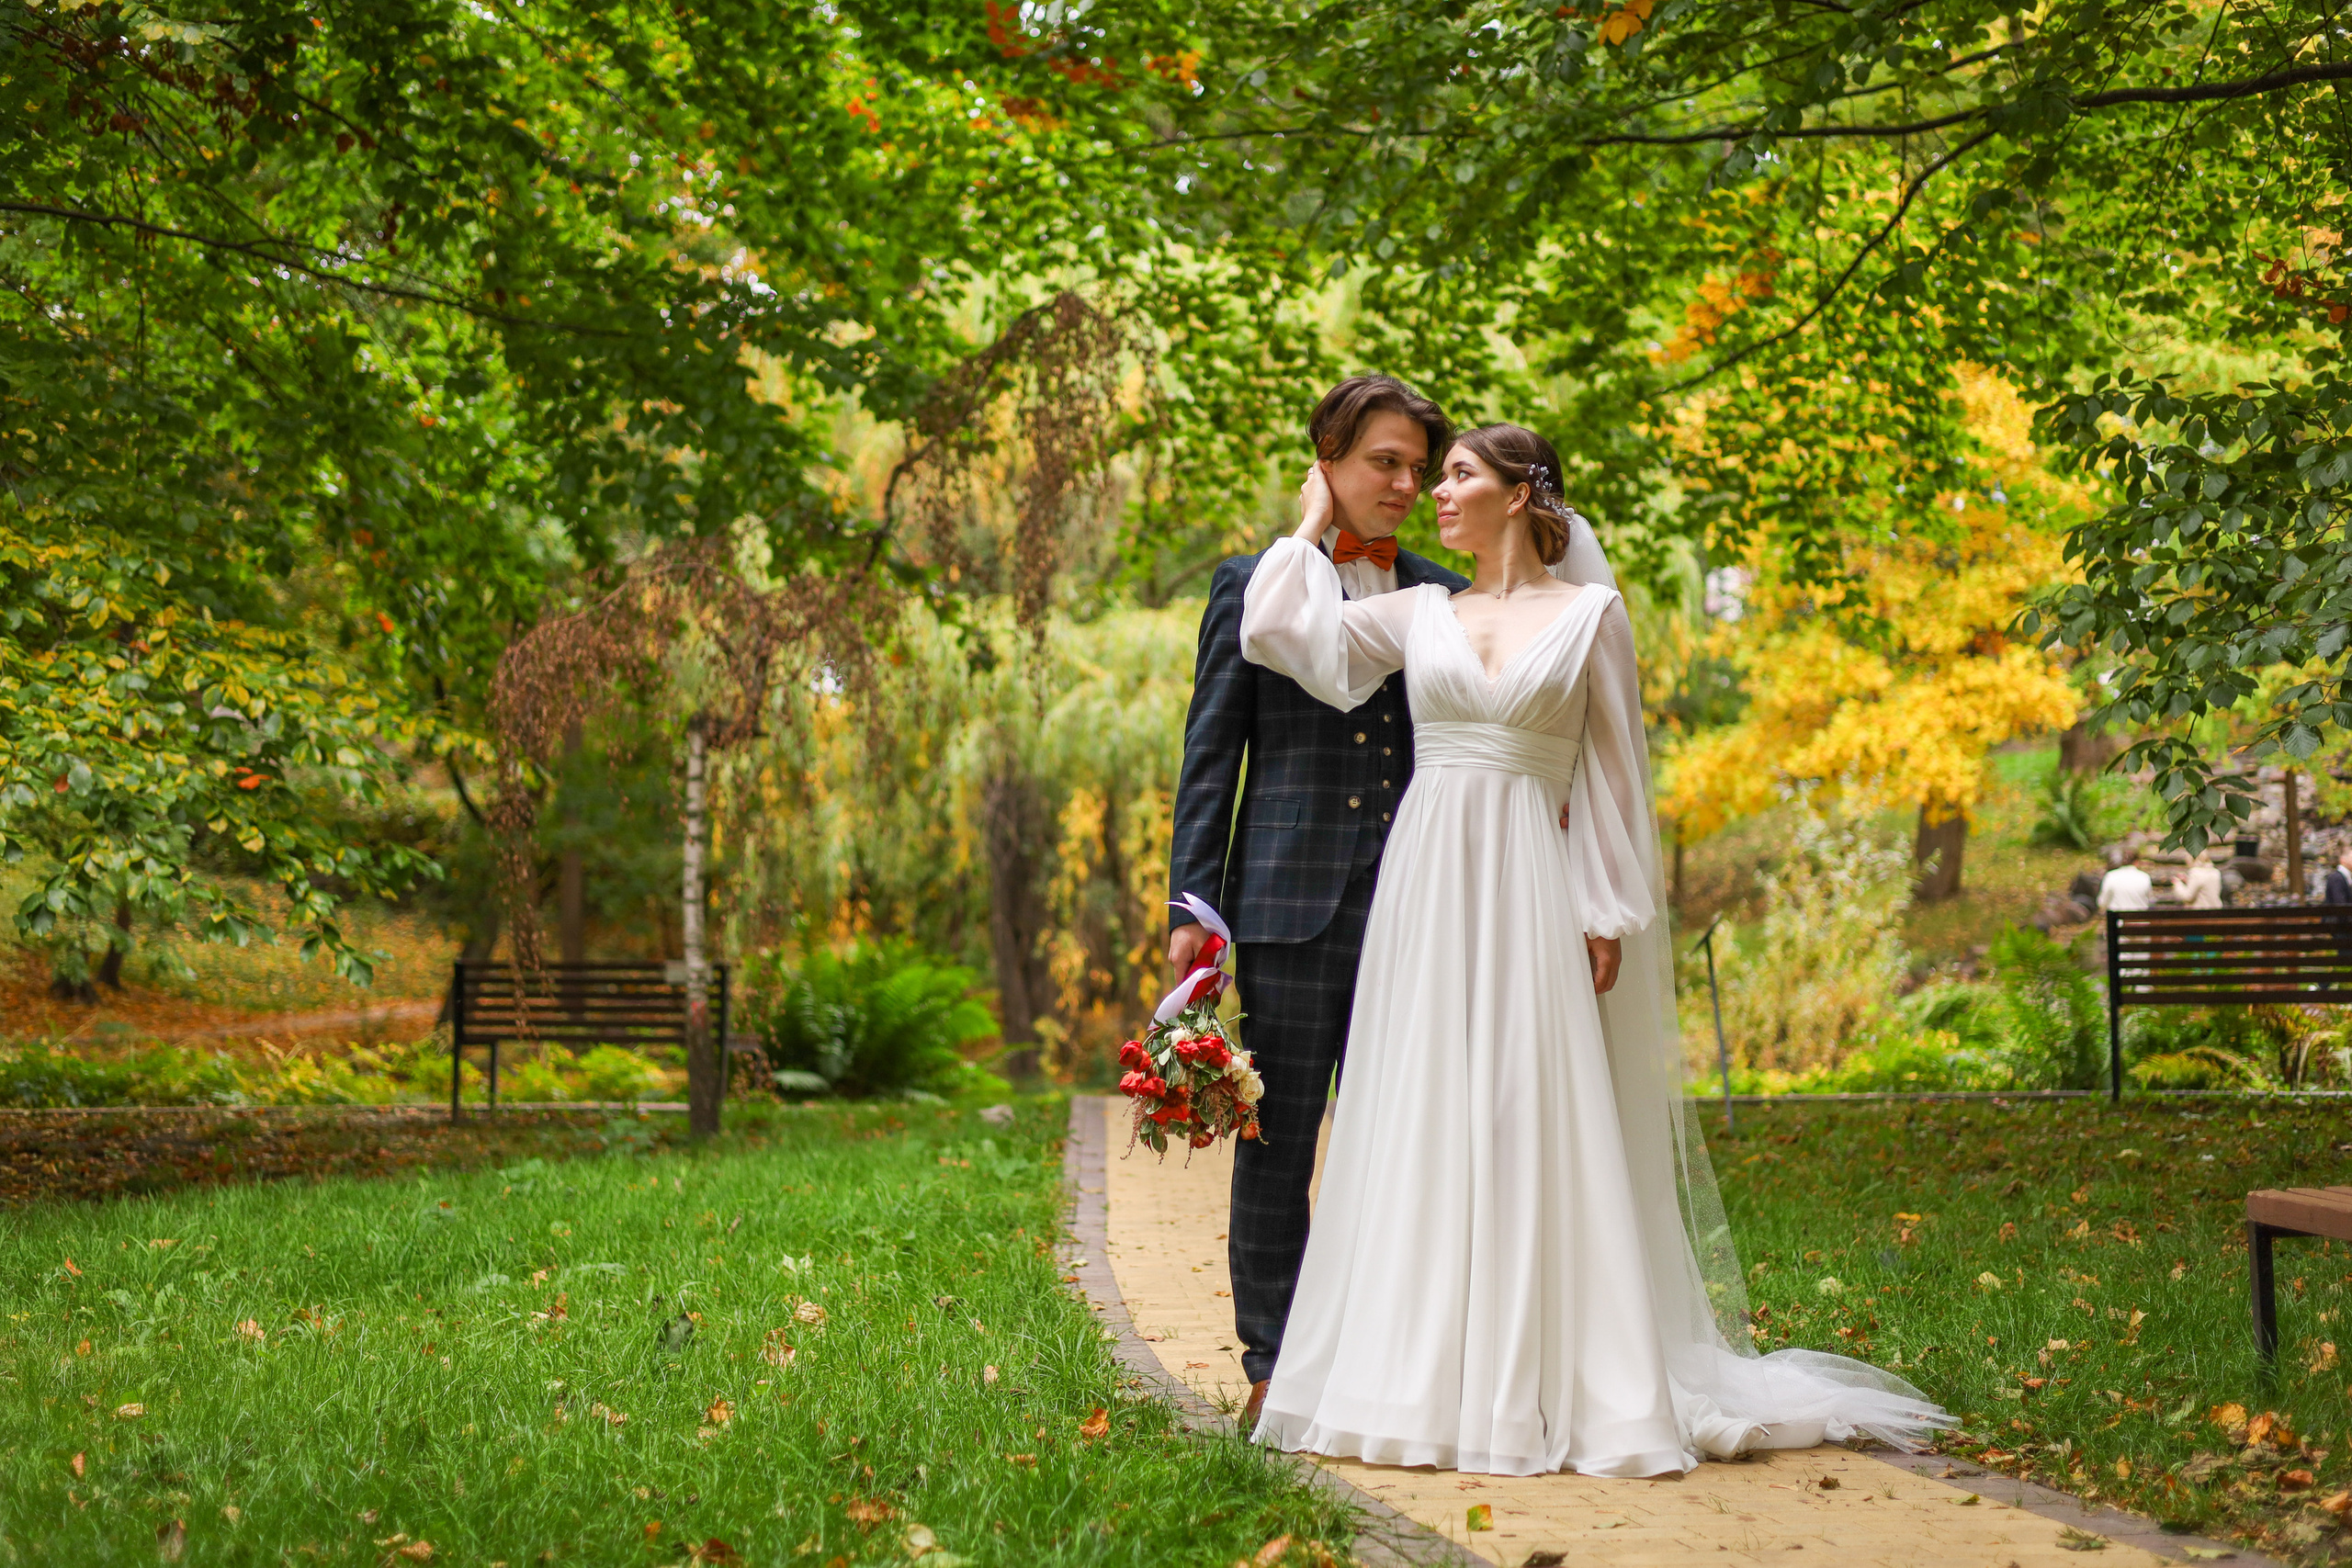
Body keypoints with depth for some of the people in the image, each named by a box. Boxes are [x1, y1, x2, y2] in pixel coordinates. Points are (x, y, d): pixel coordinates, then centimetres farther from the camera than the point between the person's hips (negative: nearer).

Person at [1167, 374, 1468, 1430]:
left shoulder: (1448, 600, 13)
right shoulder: (1253, 585, 7)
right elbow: (1211, 758, 5)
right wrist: (1192, 906, -3)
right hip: (1292, 905, -2)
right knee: (1277, 1143, 2)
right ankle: (1273, 1366, 10)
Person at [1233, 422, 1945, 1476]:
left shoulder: (1589, 614, 5)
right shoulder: (1419, 614, 13)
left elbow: (1612, 770, 3)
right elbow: (1287, 635, 3)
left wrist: (1607, 917, -3)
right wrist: (1313, 526, 12)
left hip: (1526, 890, -3)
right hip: (1424, 884, 3)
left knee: (1532, 1124, -5)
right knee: (1424, 1127, 2)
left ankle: (1547, 1384, 2)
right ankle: (1428, 1377, 9)